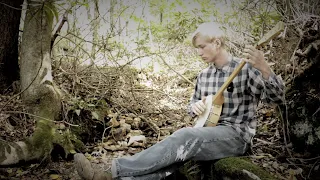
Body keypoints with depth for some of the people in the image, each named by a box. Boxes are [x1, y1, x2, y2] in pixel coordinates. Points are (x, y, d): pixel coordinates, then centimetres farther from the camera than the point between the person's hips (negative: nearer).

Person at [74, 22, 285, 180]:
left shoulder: (246, 69, -8)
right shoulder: (204, 75, 12)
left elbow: (277, 97, -18)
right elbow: (192, 105, 21)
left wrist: (264, 68, -37)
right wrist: (195, 106, -5)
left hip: (237, 136, -6)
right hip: (209, 135, 6)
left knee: (186, 136, -33)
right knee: (170, 159, -22)